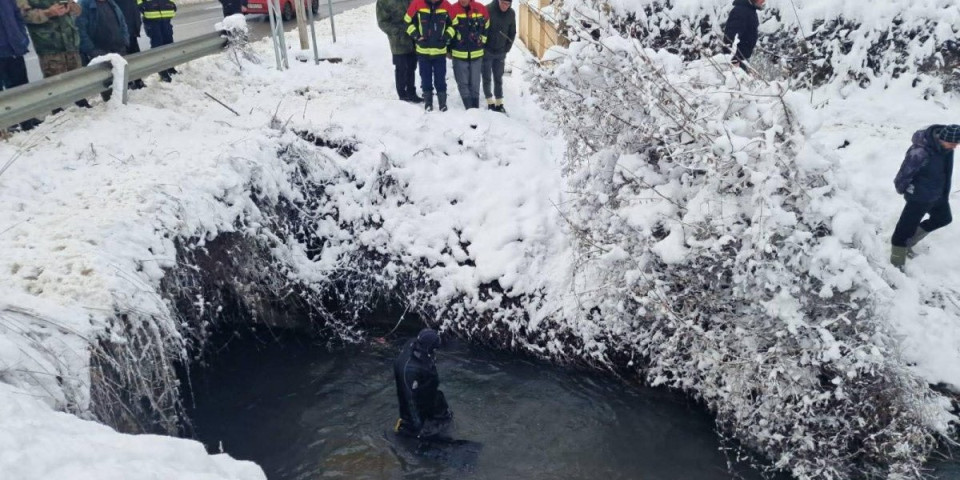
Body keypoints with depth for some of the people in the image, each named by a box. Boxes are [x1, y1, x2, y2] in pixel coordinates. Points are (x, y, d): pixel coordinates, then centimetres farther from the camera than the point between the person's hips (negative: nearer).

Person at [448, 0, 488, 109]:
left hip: (476, 54, 1)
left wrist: (482, 43, 12)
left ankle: (476, 109, 16)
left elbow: (486, 27, 10)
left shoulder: (481, 9, -5)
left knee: (475, 83, 8)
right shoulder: (452, 10, -10)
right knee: (463, 83, 1)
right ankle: (470, 109, 6)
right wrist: (449, 49, 4)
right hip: (459, 55, -1)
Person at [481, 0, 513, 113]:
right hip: (487, 51, -3)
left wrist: (507, 48, 2)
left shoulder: (511, 13, -4)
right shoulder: (488, 10, -16)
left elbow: (512, 33, 8)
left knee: (498, 78, 10)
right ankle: (490, 102, 10)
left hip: (501, 52, 3)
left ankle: (499, 103, 15)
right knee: (487, 78, 2)